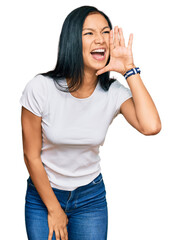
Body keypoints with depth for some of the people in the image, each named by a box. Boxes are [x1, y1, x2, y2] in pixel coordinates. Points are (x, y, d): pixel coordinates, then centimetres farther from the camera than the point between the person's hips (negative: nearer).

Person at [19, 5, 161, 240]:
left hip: (91, 196, 2)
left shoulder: (114, 93, -13)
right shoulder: (40, 88, -19)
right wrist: (54, 209, -6)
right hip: (43, 193, -1)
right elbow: (31, 156, -12)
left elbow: (151, 126, -32)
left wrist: (129, 71, -26)